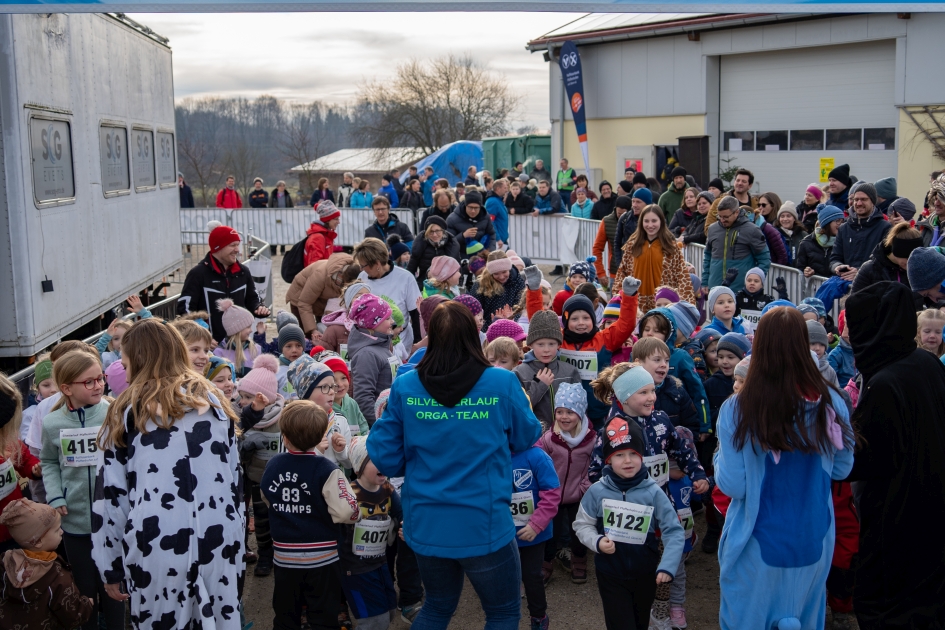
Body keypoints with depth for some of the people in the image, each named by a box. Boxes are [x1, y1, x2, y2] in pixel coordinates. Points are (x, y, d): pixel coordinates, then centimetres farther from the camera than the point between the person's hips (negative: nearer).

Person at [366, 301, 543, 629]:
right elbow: (526, 438, 4)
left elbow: (384, 458, -2)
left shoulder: (404, 386, -7)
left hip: (425, 524, 4)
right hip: (484, 525, -3)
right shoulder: (503, 384, -13)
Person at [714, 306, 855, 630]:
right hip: (814, 541, 3)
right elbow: (841, 470, 3)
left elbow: (732, 487, -15)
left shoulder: (737, 409, -20)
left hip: (758, 545, -3)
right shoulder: (831, 403, -11)